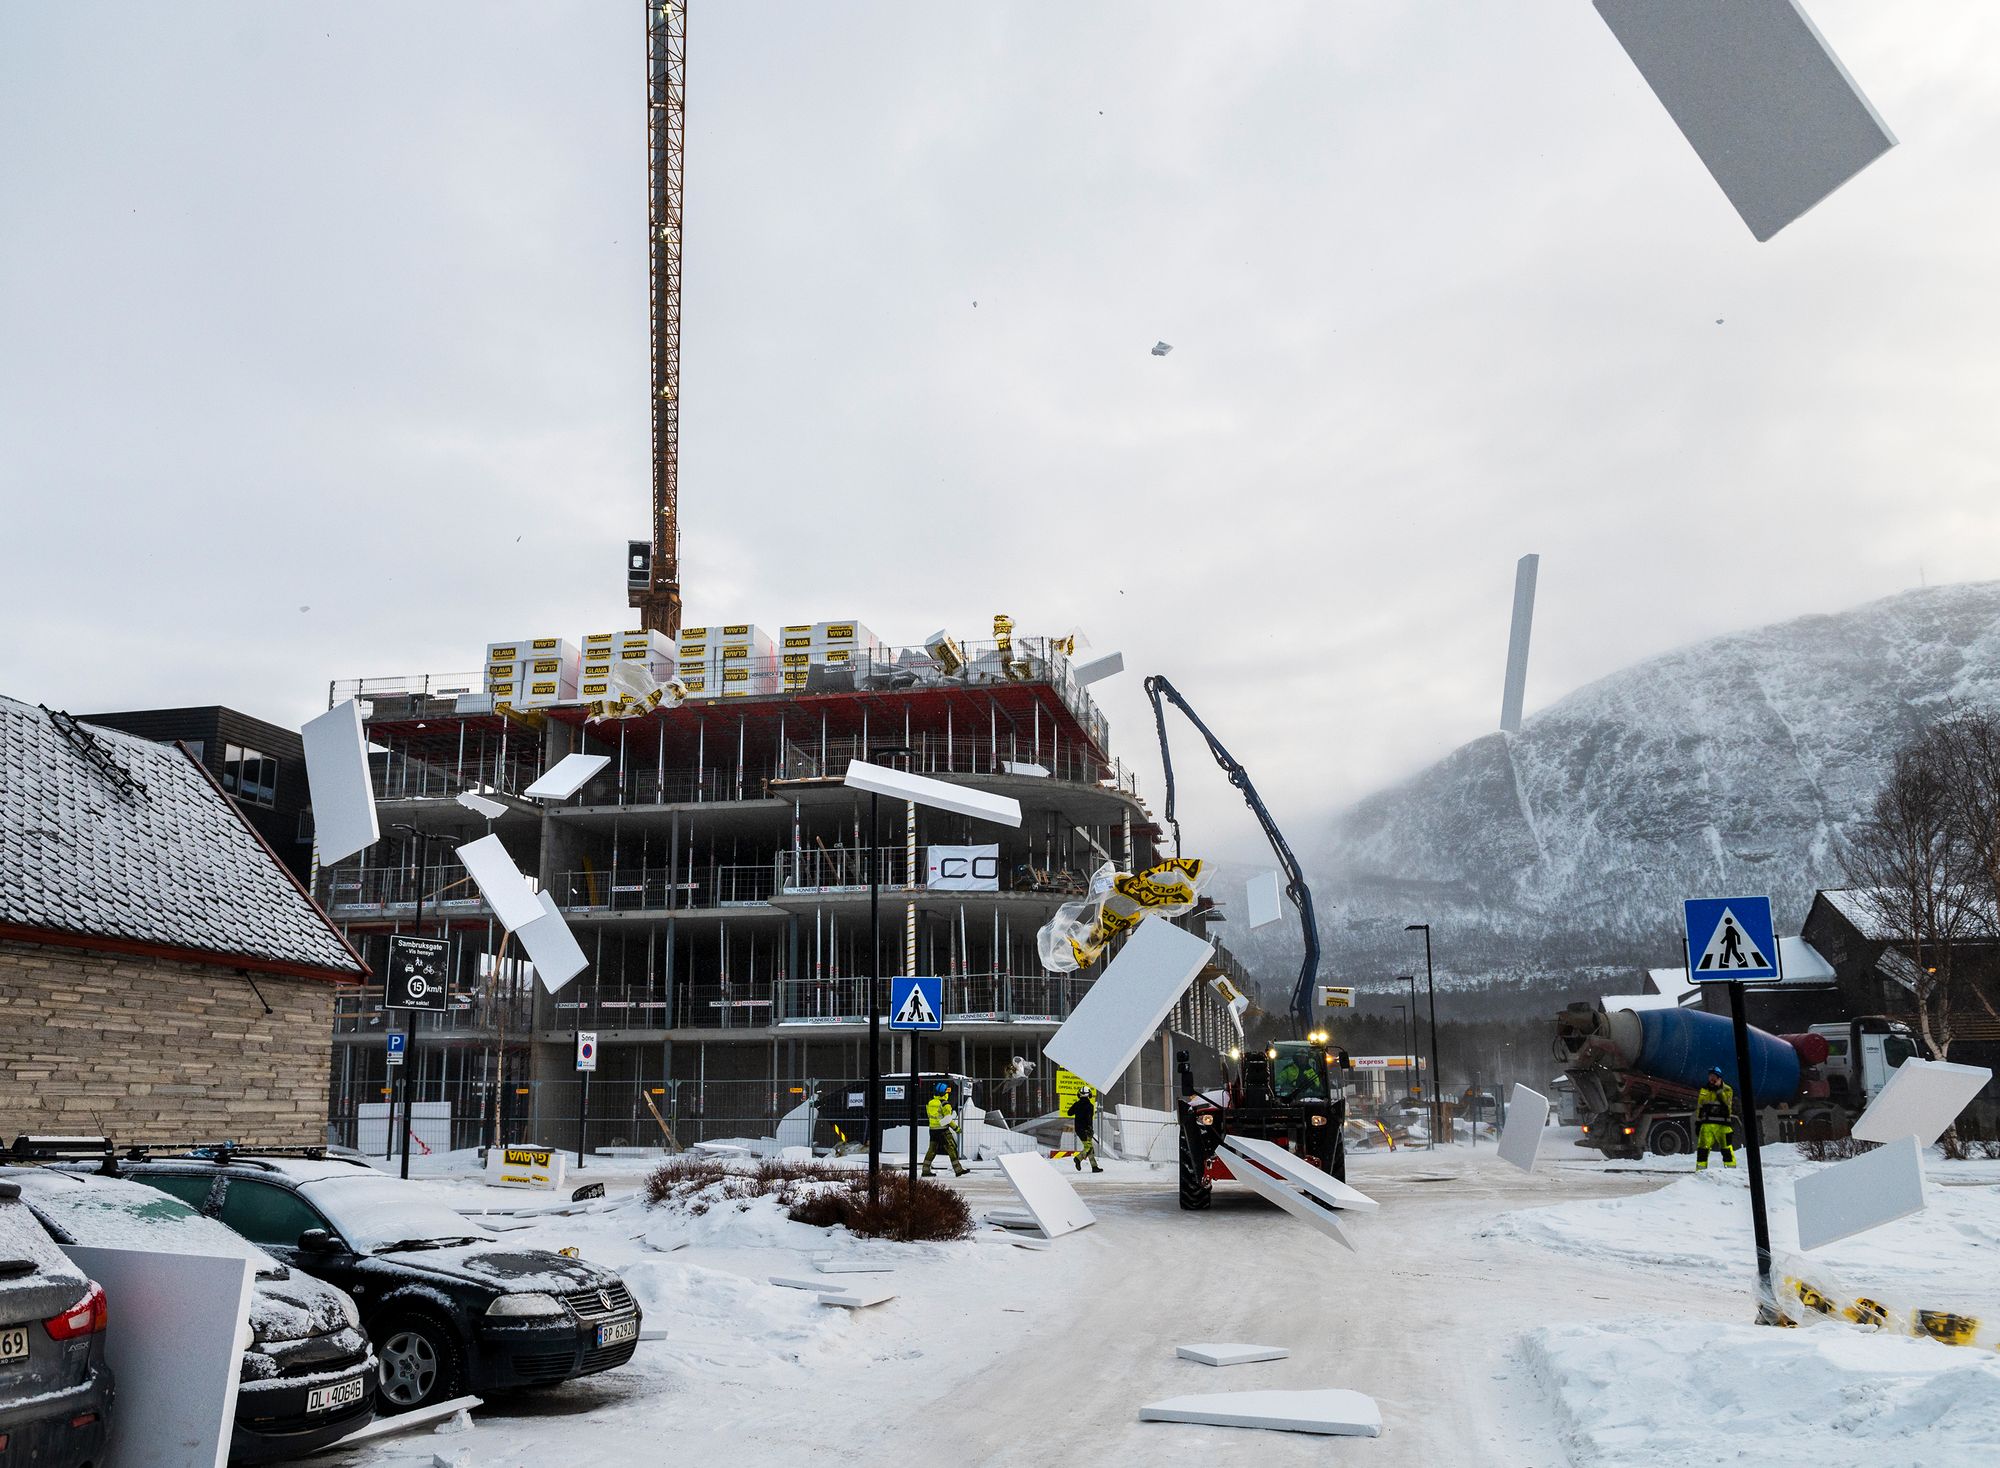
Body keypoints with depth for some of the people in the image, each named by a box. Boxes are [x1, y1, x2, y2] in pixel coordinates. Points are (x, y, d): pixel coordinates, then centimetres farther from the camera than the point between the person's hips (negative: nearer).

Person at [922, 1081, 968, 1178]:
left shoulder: (930, 1103, 7)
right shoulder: (945, 1104, -14)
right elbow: (948, 1119, -15)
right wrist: (956, 1128, -4)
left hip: (932, 1129, 7)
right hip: (943, 1131, -7)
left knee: (932, 1150, 14)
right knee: (952, 1149, -2)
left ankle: (926, 1170, 15)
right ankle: (958, 1170, -2)